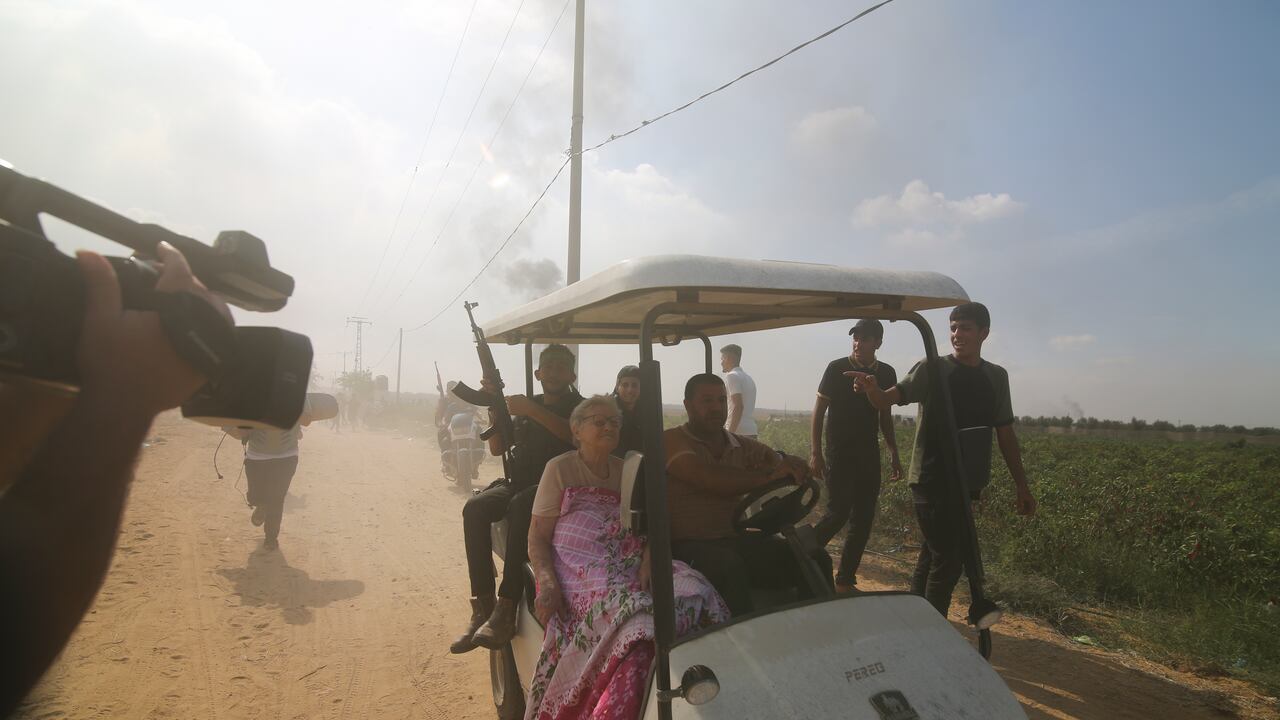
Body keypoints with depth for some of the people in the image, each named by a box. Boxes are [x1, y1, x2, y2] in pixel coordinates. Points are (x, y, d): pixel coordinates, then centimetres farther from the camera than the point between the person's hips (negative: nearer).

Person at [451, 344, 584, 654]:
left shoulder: (579, 406, 6)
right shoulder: (527, 404, 20)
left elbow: (577, 435, -18)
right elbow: (497, 448, 14)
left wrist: (533, 411, -24)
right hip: (517, 482, 5)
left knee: (520, 506, -36)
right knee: (475, 508, -23)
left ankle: (506, 609, -36)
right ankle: (483, 605, -23)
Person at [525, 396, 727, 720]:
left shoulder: (626, 471, 20)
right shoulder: (560, 468, 6)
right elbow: (538, 538, 1)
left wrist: (649, 555, -11)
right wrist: (547, 583, -17)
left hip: (628, 567, 5)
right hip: (578, 569, -4)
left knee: (694, 590, -25)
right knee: (636, 619, -34)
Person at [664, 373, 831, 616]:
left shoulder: (741, 445, 17)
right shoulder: (671, 441, -2)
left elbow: (796, 466, 10)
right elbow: (711, 480, -19)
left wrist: (784, 461, -14)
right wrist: (768, 476, -23)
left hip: (736, 541, 6)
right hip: (689, 544, -5)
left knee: (816, 558, -13)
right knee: (729, 566, -38)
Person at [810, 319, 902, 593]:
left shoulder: (886, 373, 7)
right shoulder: (837, 368, -5)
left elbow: (885, 416, 17)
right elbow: (819, 411, -3)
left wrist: (894, 453, 11)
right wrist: (815, 452, -9)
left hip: (869, 455, 5)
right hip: (839, 453, -4)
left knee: (863, 519, 4)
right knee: (838, 512, -13)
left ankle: (845, 580, 15)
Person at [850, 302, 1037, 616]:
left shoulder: (996, 377, 9)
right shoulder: (932, 369, -7)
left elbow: (1005, 433, 14)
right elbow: (888, 399, -18)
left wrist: (1021, 486, 14)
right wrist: (872, 389, -42)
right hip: (931, 480, -5)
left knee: (933, 556, 15)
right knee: (949, 559, -6)